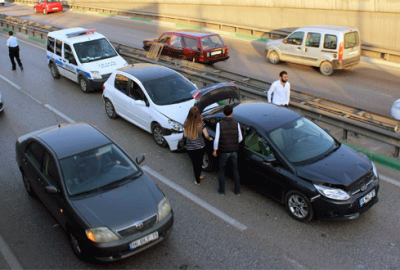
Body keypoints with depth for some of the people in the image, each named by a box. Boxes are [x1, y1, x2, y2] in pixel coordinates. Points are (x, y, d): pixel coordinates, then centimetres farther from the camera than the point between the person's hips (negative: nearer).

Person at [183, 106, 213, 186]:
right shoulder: (201, 123, -16)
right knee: (199, 162, 22)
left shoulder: (186, 123, -11)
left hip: (190, 148, 1)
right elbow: (206, 135, -9)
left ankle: (197, 181, 25)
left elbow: (185, 135, 1)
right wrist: (209, 138, 14)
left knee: (195, 163, 14)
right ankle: (198, 176, 41)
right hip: (200, 147, -1)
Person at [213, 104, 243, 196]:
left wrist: (215, 150, 0)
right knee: (235, 170, 18)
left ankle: (221, 190, 25)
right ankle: (237, 191, 25)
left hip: (223, 151, -2)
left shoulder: (220, 124, -16)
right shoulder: (236, 124, -11)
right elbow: (240, 138, -3)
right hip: (234, 151, 2)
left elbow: (216, 139, -14)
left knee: (221, 170, 16)